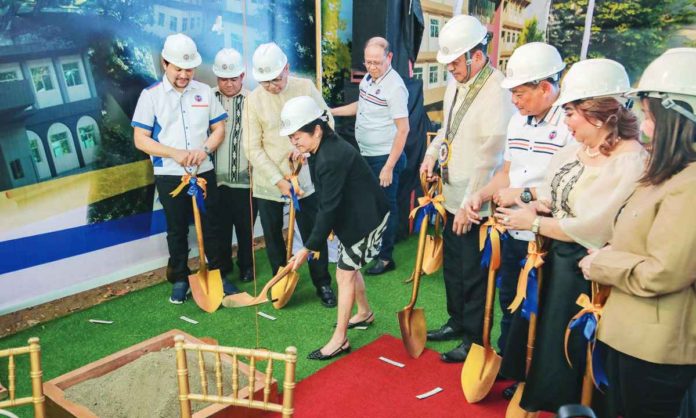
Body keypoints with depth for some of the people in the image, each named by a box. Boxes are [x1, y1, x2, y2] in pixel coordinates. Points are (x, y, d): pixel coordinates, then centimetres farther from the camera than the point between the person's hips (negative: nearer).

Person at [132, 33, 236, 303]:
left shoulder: (204, 91, 4)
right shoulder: (151, 95, -4)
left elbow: (219, 128, 6)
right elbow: (140, 140, -7)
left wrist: (204, 150, -13)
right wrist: (175, 153, -20)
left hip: (204, 172, 2)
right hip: (169, 176, -2)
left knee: (210, 226, 9)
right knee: (177, 230, 10)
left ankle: (219, 274, 23)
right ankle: (180, 279, 24)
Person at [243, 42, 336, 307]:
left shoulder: (306, 88, -5)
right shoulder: (254, 99, -8)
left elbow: (327, 122, 3)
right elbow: (253, 148, -9)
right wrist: (279, 180, -16)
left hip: (303, 178, 0)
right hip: (268, 183, 0)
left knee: (314, 234, 6)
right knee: (273, 238, 13)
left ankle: (323, 284, 24)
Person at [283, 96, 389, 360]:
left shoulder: (331, 159, -29)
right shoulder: (326, 148, 2)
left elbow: (329, 207, -28)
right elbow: (329, 202, 9)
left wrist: (309, 248, -24)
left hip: (365, 218, -10)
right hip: (352, 216, 10)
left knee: (345, 273, -5)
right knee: (349, 267, 20)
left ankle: (339, 340, 5)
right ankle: (364, 313, 42)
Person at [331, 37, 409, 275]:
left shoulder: (395, 87, -21)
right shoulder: (368, 78, 4)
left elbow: (403, 129, -22)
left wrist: (389, 167, -23)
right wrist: (332, 111, 21)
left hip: (384, 158, -8)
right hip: (365, 154, 8)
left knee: (385, 208, 4)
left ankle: (386, 258, 19)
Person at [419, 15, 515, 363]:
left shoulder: (497, 92, -21)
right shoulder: (456, 84, 7)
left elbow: (490, 156, -22)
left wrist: (469, 206, -19)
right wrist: (432, 153, 5)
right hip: (453, 196, 9)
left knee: (474, 275, 6)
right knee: (452, 265, 22)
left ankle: (474, 339, 24)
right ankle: (457, 321, 42)